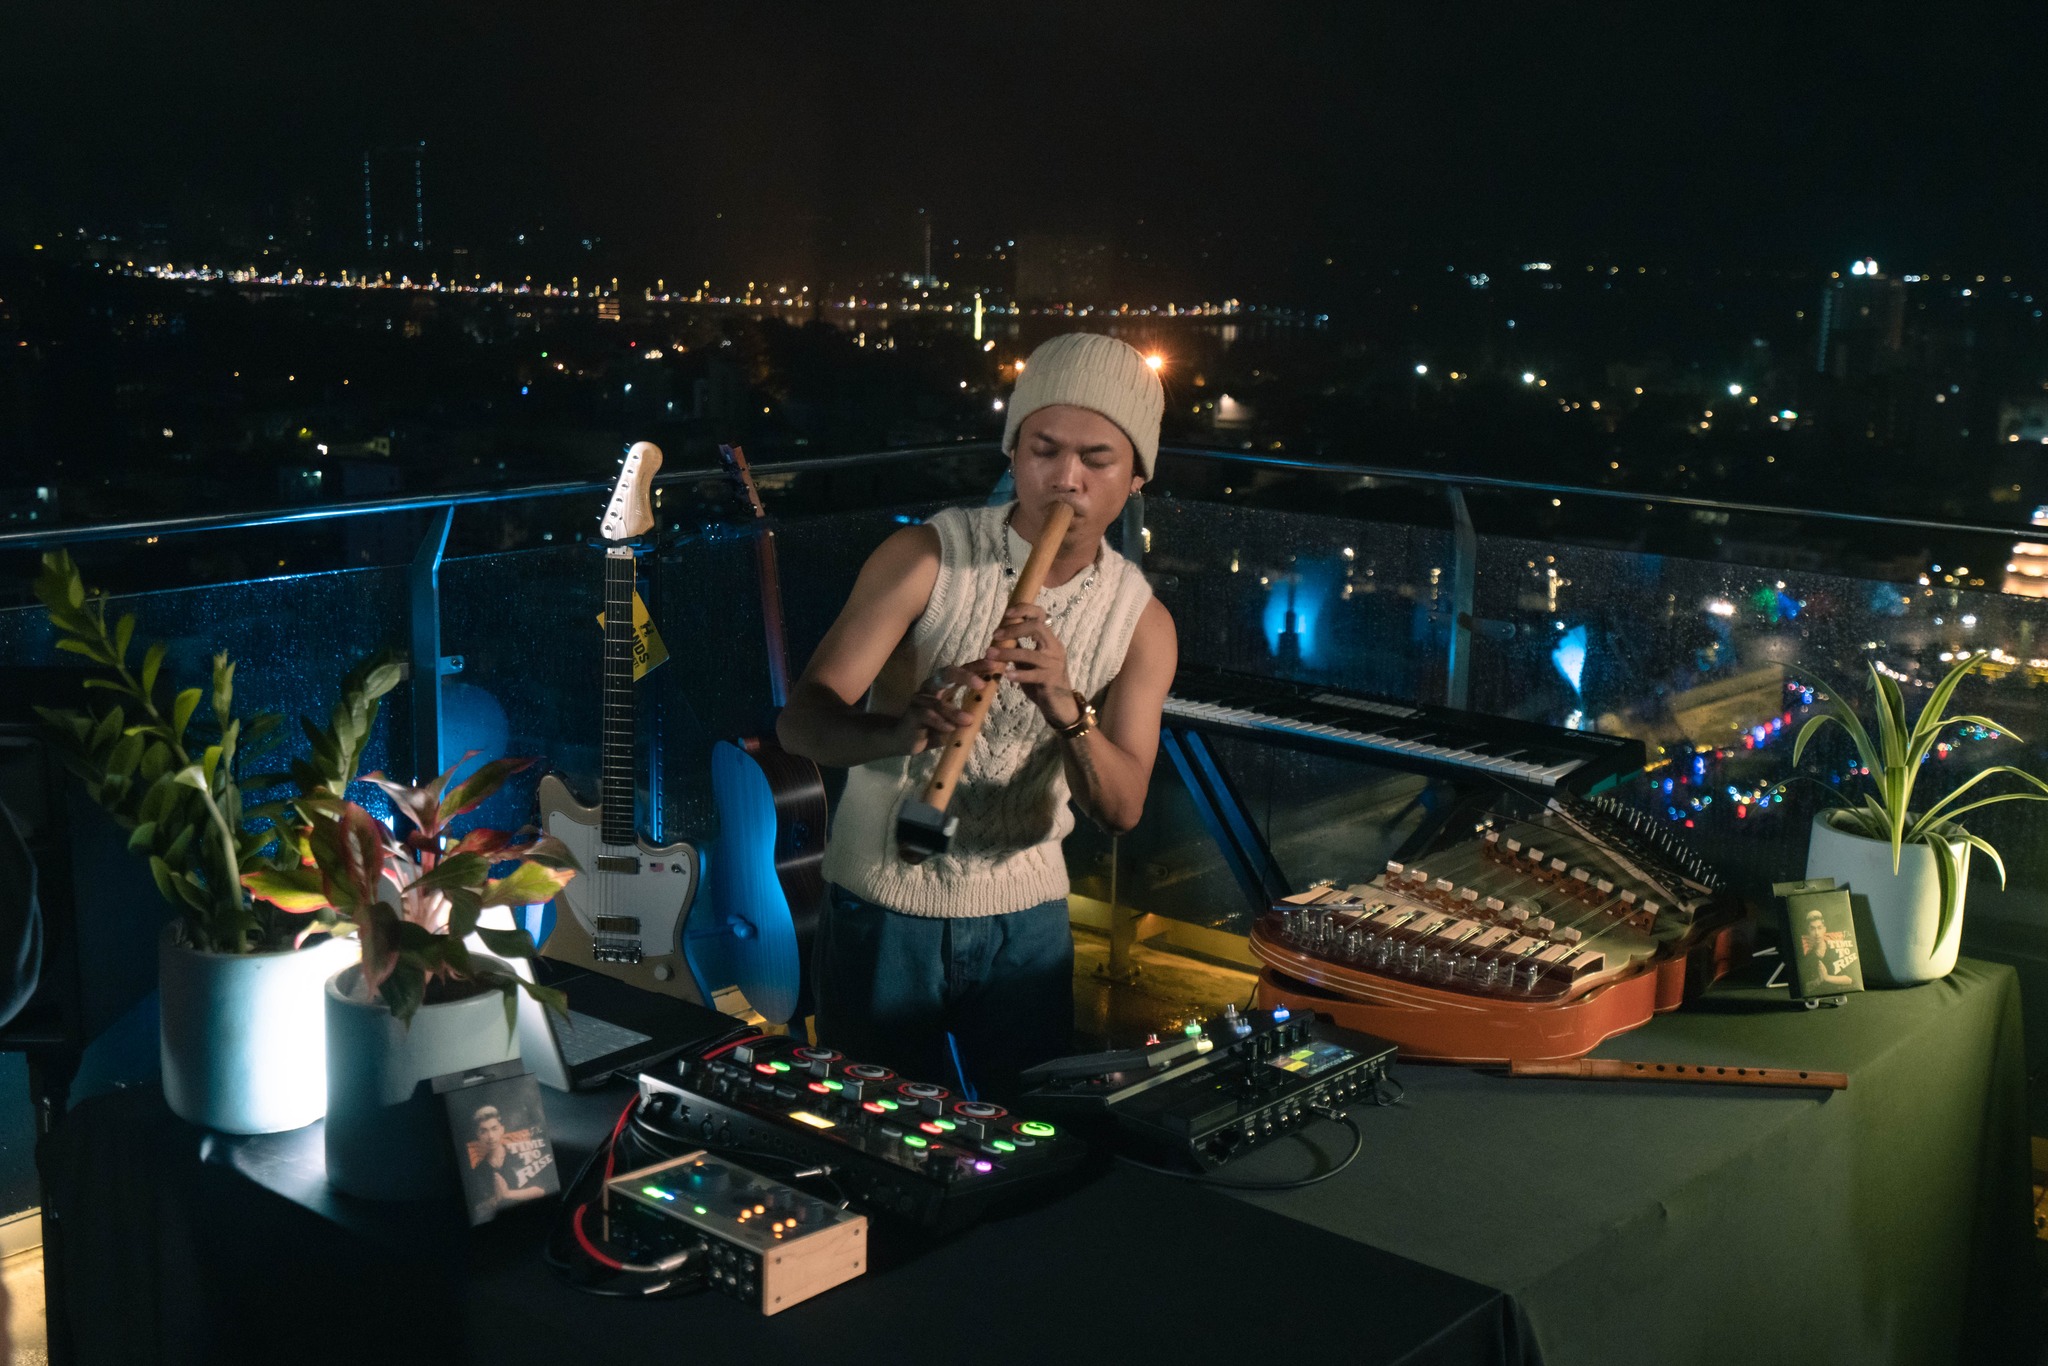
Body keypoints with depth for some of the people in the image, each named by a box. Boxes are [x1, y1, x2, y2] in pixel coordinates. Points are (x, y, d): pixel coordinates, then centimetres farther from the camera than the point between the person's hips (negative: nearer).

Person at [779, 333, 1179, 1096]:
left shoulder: (1141, 622, -4)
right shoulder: (926, 559, -14)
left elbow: (1121, 808, -12)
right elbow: (801, 720, -22)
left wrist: (1066, 709, -31)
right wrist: (902, 730, -43)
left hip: (1024, 917, 2)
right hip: (886, 907, -2)